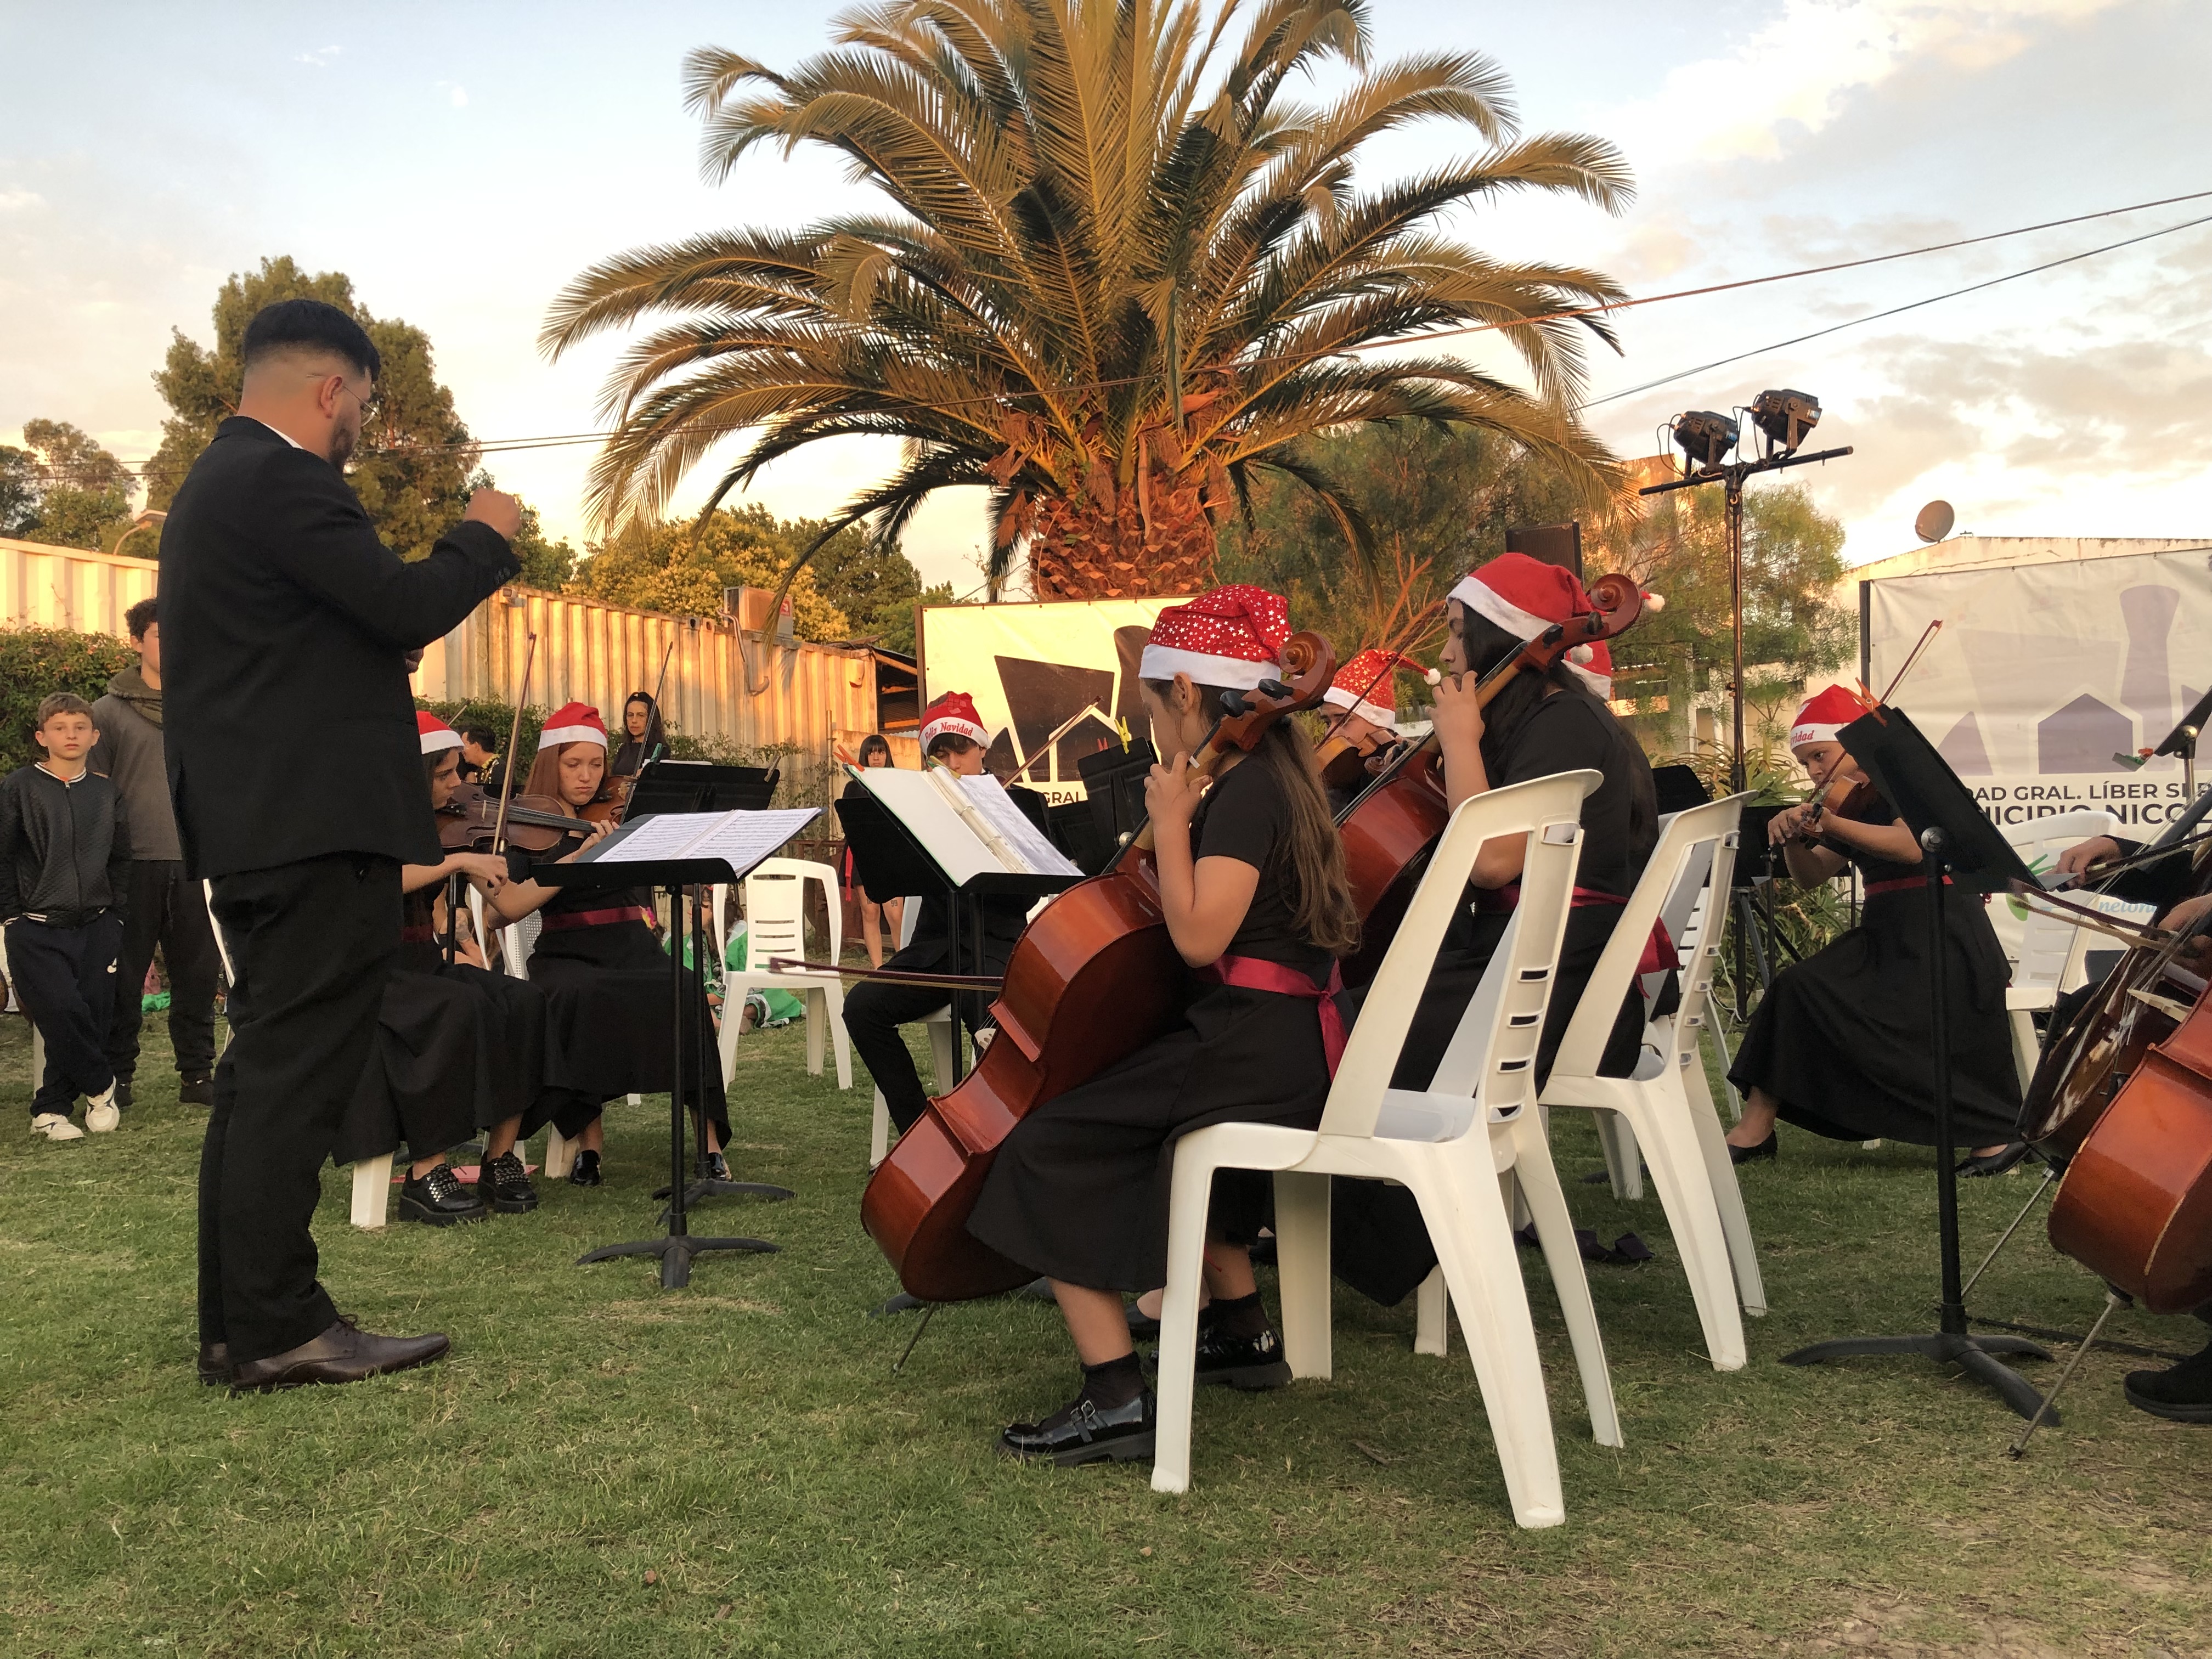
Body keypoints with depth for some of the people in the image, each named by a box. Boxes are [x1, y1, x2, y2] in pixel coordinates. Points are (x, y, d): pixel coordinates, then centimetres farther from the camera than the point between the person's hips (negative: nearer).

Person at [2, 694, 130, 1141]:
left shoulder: (107, 793, 9)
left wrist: (116, 912, 9)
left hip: (97, 928, 3)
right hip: (38, 932, -3)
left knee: (92, 1016, -3)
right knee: (63, 1013, -16)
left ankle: (51, 1109, 11)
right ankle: (101, 1087, 8)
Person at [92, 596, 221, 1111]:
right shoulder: (110, 710, 5)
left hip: (196, 861, 2)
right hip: (134, 862, -2)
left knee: (198, 974, 5)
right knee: (125, 976, 3)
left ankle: (197, 1073, 13)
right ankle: (117, 1075, 12)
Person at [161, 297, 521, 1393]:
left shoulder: (216, 481, 20)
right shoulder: (282, 481, -13)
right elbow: (410, 607, -20)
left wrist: (382, 648, 18)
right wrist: (484, 535, -3)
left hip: (254, 830, 11)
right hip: (319, 828, -11)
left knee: (263, 1075, 13)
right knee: (297, 1076, -7)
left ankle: (235, 1325, 19)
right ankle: (278, 1331, -2)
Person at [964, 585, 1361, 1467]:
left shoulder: (1245, 791, -15)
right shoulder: (1271, 778, 14)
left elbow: (1199, 936, -23)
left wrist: (1169, 822, -16)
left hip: (1252, 1050, -11)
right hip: (1286, 1040, 11)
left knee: (1048, 1149, -11)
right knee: (1158, 1129, 36)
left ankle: (1116, 1400, -15)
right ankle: (1245, 1330, 40)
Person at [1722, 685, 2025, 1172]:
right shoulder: (1852, 803, 15)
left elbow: (1911, 846, -27)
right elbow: (1812, 875, 17)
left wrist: (1831, 823, -31)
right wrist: (1793, 840, -5)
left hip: (1940, 934, -8)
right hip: (1884, 934, 8)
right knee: (1799, 990, -9)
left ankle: (2002, 1133, 0)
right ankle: (1755, 1127, -7)